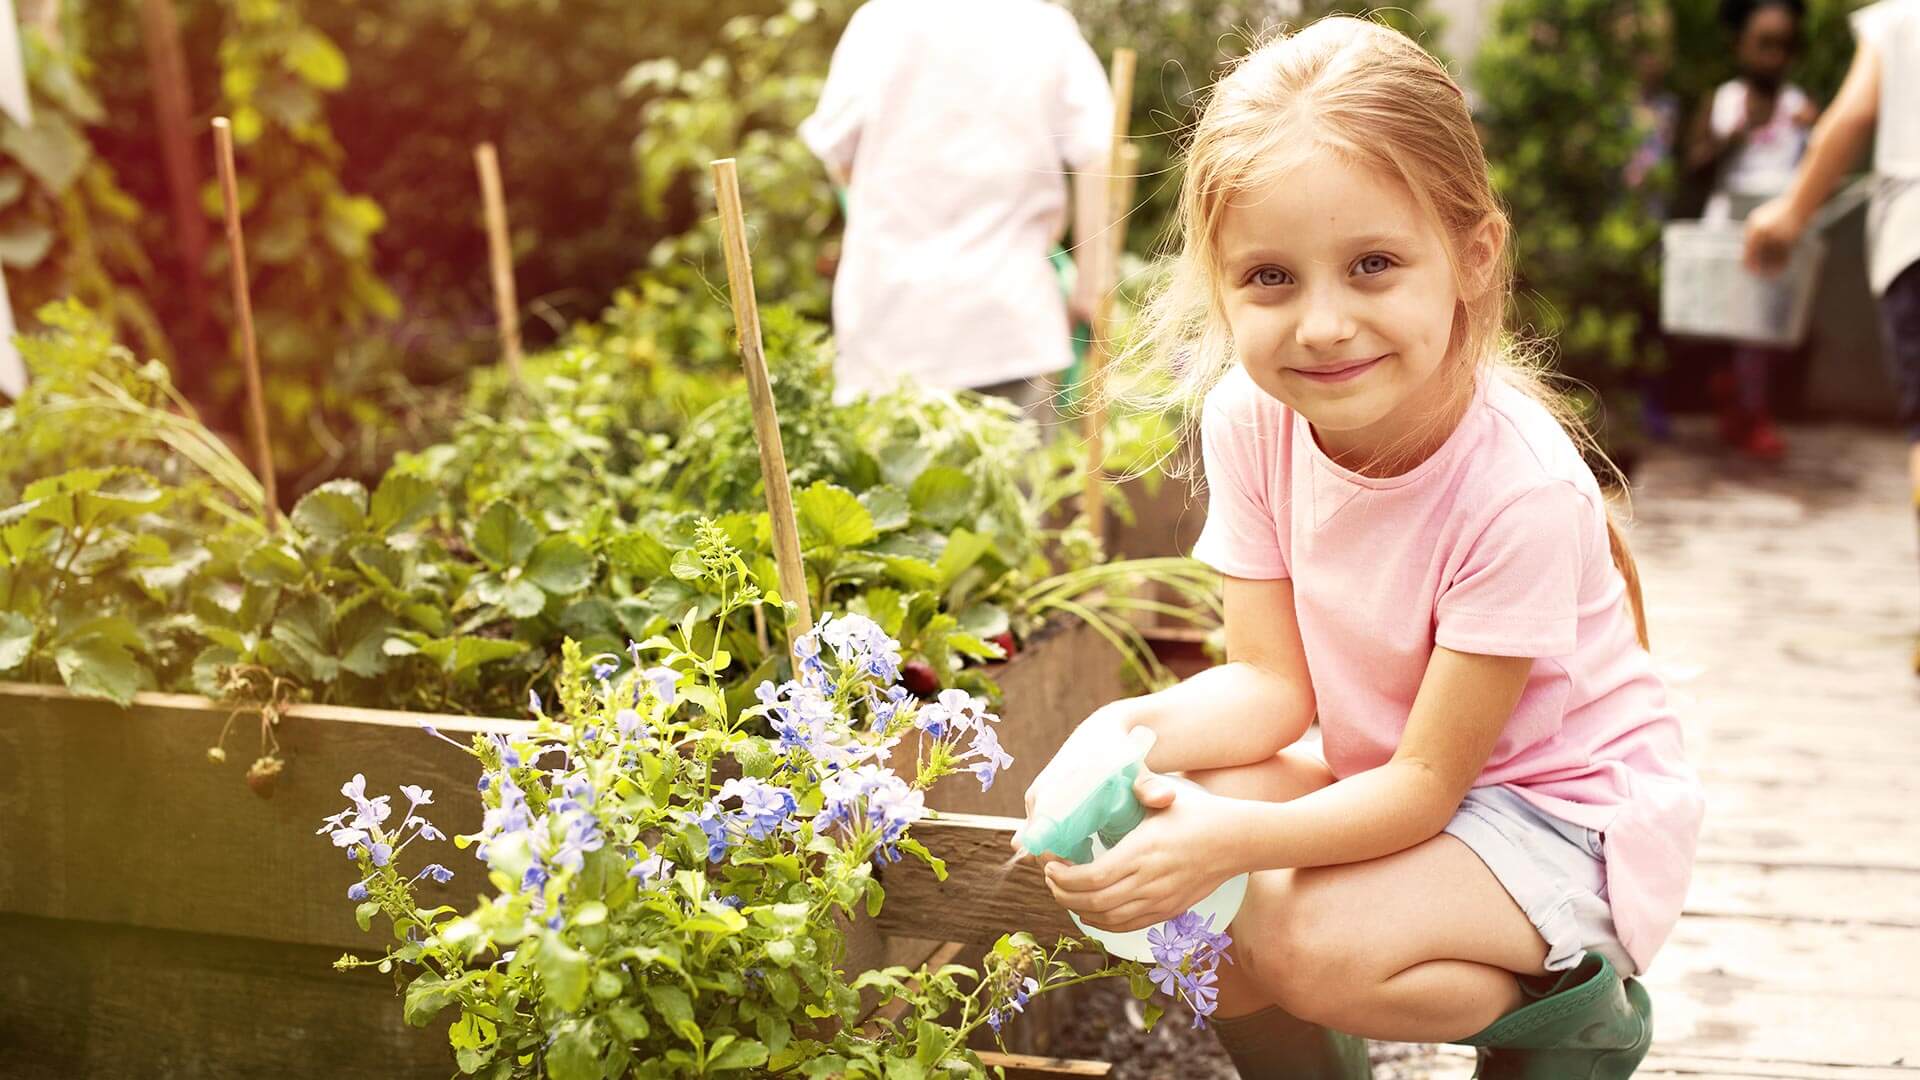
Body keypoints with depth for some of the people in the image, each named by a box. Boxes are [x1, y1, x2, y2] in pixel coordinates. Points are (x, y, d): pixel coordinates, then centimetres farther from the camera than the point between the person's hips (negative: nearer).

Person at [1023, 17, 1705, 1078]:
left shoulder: (1518, 490, -30)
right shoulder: (1249, 420, -14)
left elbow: (1428, 782, -24)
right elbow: (1272, 681, -10)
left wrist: (1233, 838, -39)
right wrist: (1131, 732, -31)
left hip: (1567, 810, -5)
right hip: (1392, 778, 6)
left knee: (1311, 945, -27)